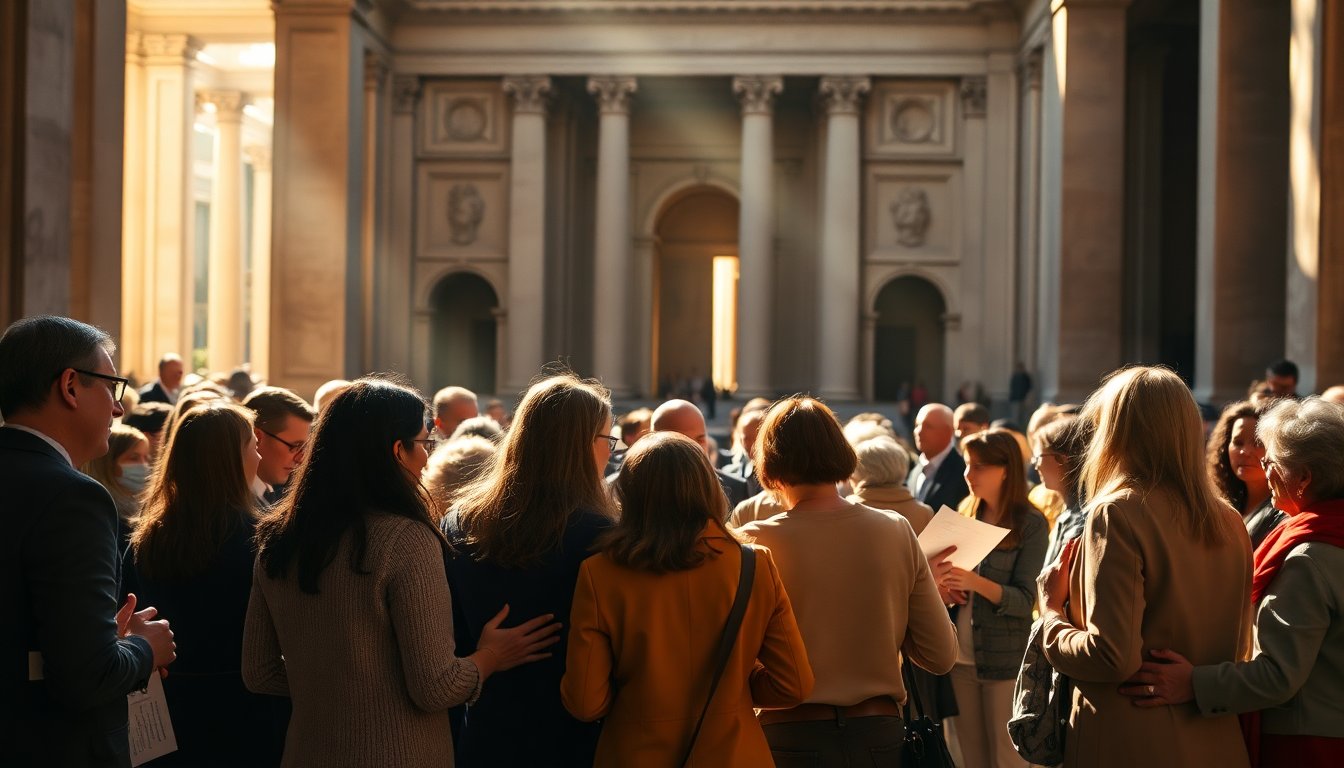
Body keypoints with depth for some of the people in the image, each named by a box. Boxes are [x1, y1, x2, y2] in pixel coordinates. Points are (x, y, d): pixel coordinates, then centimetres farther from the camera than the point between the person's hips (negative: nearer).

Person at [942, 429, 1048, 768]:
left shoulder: (1030, 524, -8)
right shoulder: (965, 515, 8)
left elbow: (1024, 601, -13)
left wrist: (975, 582, -28)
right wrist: (948, 586, -6)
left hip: (1005, 660, -5)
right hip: (960, 659, 5)